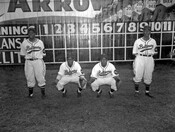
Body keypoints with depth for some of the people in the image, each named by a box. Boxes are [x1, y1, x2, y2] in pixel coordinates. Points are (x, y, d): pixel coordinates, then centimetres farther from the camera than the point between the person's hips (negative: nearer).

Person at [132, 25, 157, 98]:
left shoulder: (153, 41, 6)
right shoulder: (138, 41, -2)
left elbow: (154, 52, 12)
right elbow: (134, 52, 2)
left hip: (149, 59, 3)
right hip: (140, 59, -2)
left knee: (148, 76, 8)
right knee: (138, 75, -2)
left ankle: (147, 92, 24)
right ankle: (136, 91, 15)